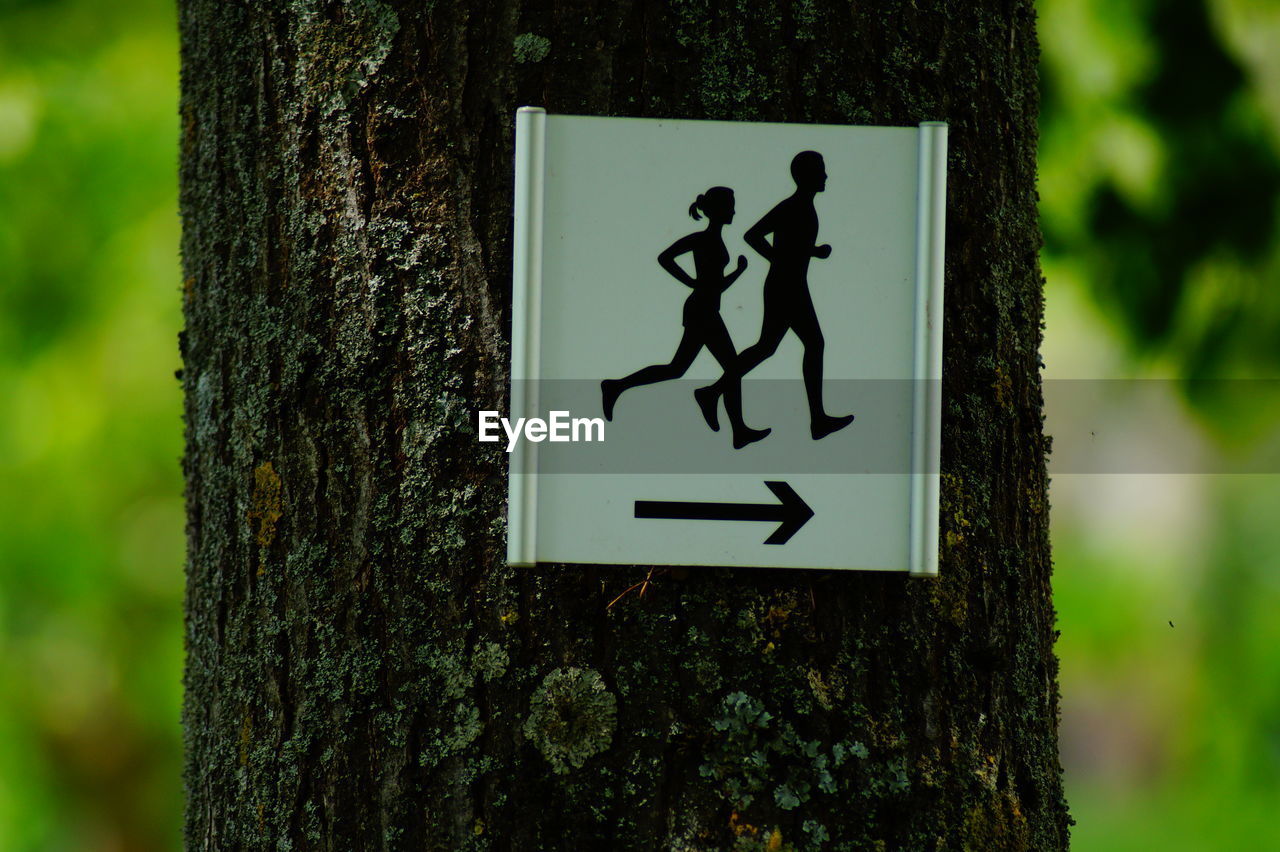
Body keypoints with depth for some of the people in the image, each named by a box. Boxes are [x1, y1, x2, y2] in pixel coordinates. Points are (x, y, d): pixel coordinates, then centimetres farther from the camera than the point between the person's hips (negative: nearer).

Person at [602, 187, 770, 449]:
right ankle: (739, 432, -4)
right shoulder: (703, 239, -12)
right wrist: (691, 282, -20)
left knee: (676, 369, 10)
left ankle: (615, 387, 11)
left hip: (701, 311, 10)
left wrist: (739, 270, 8)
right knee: (732, 367, -7)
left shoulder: (715, 240, 16)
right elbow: (665, 258, -22)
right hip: (702, 312, -10)